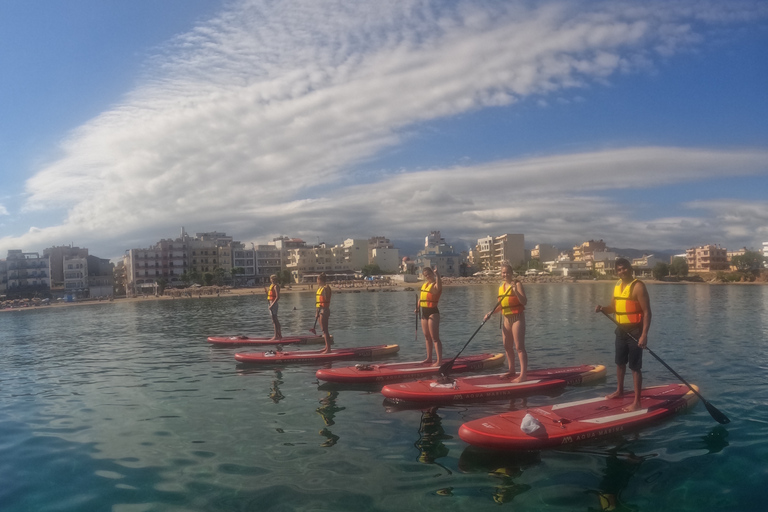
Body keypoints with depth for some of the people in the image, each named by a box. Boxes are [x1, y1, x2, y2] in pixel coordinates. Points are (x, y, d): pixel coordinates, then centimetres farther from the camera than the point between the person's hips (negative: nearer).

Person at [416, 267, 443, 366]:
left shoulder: (435, 284, -14)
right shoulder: (425, 284, 11)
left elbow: (438, 287, -39)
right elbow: (421, 296, 21)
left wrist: (437, 275, -48)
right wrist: (418, 306, 9)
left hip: (433, 312, -9)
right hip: (424, 312, 9)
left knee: (435, 338, -10)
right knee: (427, 337, 16)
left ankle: (439, 360, -9)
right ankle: (429, 358, 27)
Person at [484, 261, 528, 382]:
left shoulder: (517, 284, -11)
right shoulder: (501, 287, 10)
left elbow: (524, 302, -18)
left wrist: (515, 291, -31)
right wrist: (491, 313, 5)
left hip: (517, 318, -8)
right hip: (507, 319, 8)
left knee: (519, 346, -9)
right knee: (507, 346, 14)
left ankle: (523, 373, -7)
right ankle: (512, 371, 26)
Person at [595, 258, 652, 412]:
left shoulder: (638, 286, -15)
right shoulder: (617, 286, 9)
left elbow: (647, 312, -19)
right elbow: (613, 308, 18)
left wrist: (644, 334, -26)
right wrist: (603, 308, -5)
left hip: (635, 331, -8)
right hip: (621, 330, 8)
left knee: (635, 367, -4)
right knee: (620, 362, 21)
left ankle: (637, 401, 3)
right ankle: (619, 390, 40)